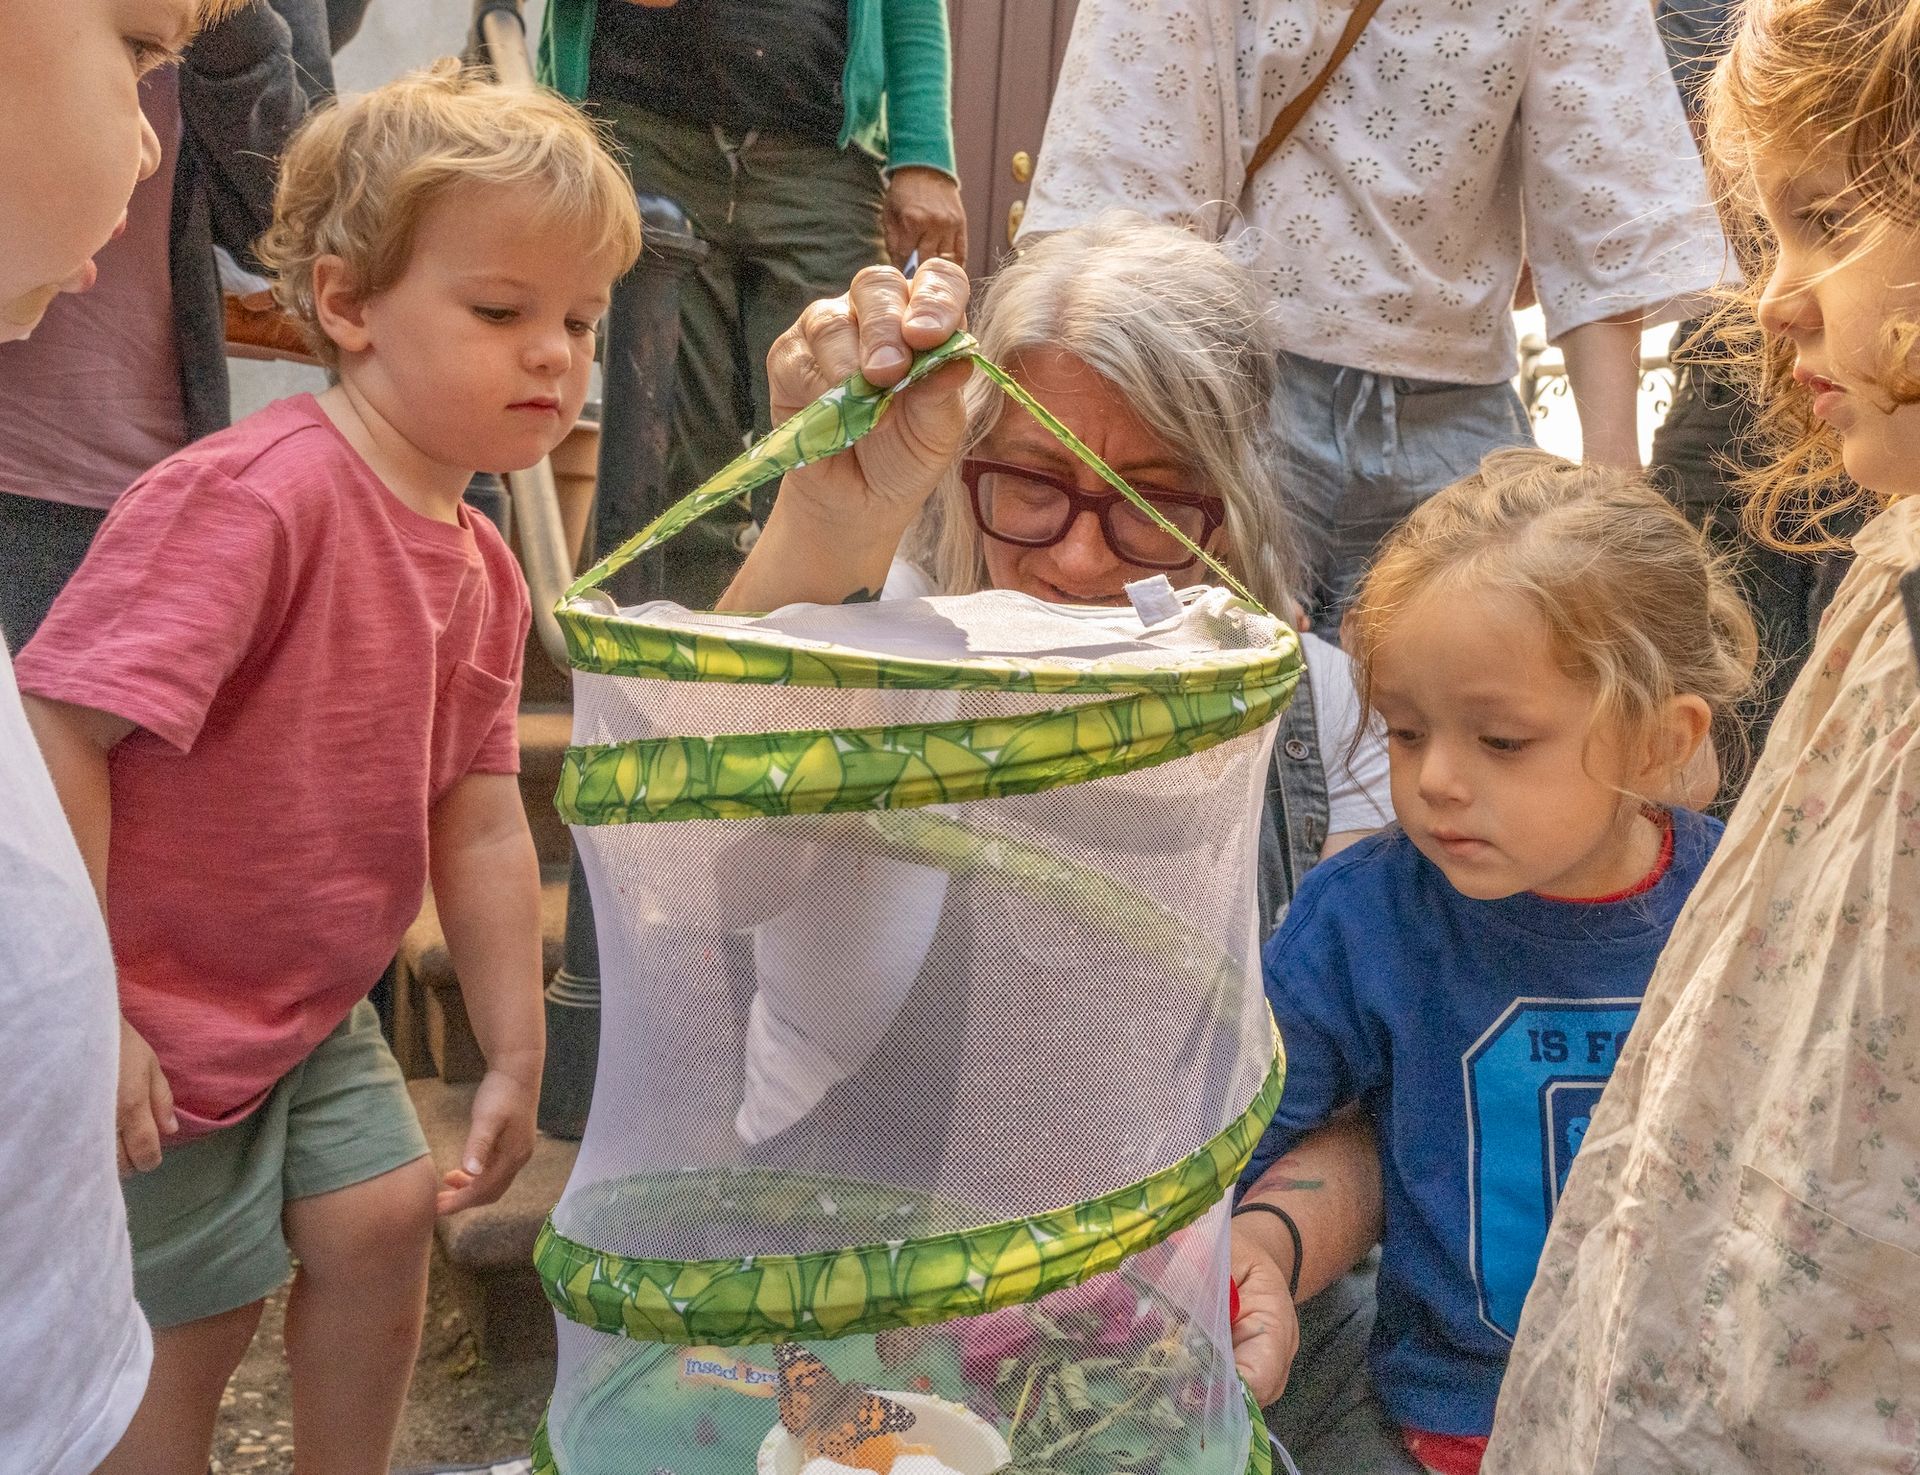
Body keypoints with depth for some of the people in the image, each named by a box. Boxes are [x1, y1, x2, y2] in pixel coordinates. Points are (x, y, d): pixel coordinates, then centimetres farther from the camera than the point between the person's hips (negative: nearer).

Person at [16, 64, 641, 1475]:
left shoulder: (481, 568, -1)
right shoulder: (253, 497, -27)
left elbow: (480, 824, 2)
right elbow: (54, 732, -30)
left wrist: (516, 1059, 3)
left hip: (310, 1001, 7)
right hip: (157, 1018, -7)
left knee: (386, 1217, 8)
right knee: (198, 1320, 6)